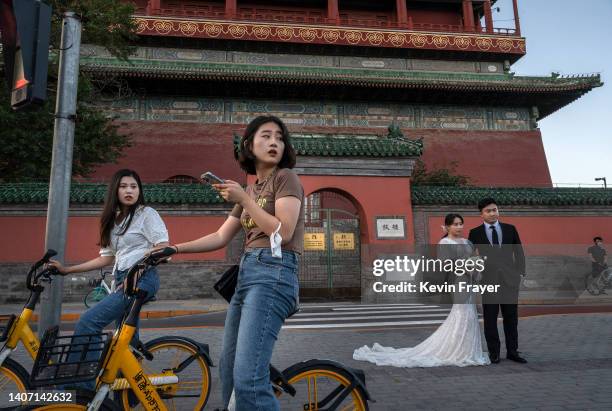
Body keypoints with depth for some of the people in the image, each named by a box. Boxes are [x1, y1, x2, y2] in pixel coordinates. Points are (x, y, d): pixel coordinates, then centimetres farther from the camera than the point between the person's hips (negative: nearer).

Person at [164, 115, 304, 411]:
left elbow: (283, 233, -13)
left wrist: (244, 198, -10)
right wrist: (174, 248, 11)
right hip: (247, 275, 9)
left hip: (273, 275, -8)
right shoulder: (250, 190, 20)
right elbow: (221, 237, 18)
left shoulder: (286, 178, 0)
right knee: (228, 369, 16)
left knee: (249, 378, -17)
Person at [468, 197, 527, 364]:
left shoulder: (510, 229, 7)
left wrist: (521, 273, 2)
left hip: (510, 279, 2)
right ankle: (494, 353, 16)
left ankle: (512, 351, 21)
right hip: (488, 280, -1)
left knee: (511, 317, 9)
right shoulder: (475, 233, 2)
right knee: (490, 318, 4)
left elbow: (519, 252, 9)